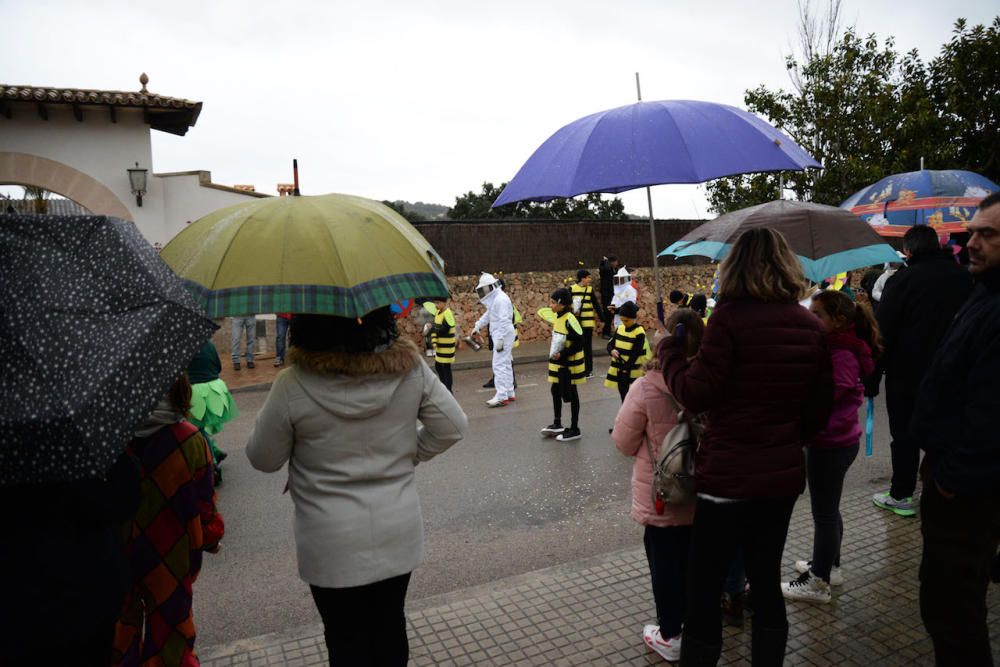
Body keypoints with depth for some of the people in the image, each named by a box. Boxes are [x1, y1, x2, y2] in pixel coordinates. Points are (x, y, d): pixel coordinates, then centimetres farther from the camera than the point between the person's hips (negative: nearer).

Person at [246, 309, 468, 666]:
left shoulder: (293, 385, -20)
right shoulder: (410, 367, -12)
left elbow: (263, 459, -6)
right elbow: (454, 427, -4)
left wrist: (269, 417, 11)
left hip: (333, 542, -2)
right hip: (399, 531, 3)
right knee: (390, 626, 23)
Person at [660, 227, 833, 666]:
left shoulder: (730, 315, -16)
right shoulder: (810, 325, 3)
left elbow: (696, 393, -17)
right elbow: (820, 409, 7)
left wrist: (670, 350, -2)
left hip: (728, 476, -6)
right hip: (784, 474, 6)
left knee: (705, 589, 7)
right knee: (767, 580, 20)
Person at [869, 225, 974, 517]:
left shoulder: (902, 279, -13)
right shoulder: (964, 278, 3)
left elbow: (882, 334, -15)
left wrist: (871, 379, -9)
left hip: (907, 374, -5)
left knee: (904, 434, 5)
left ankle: (901, 495, 12)